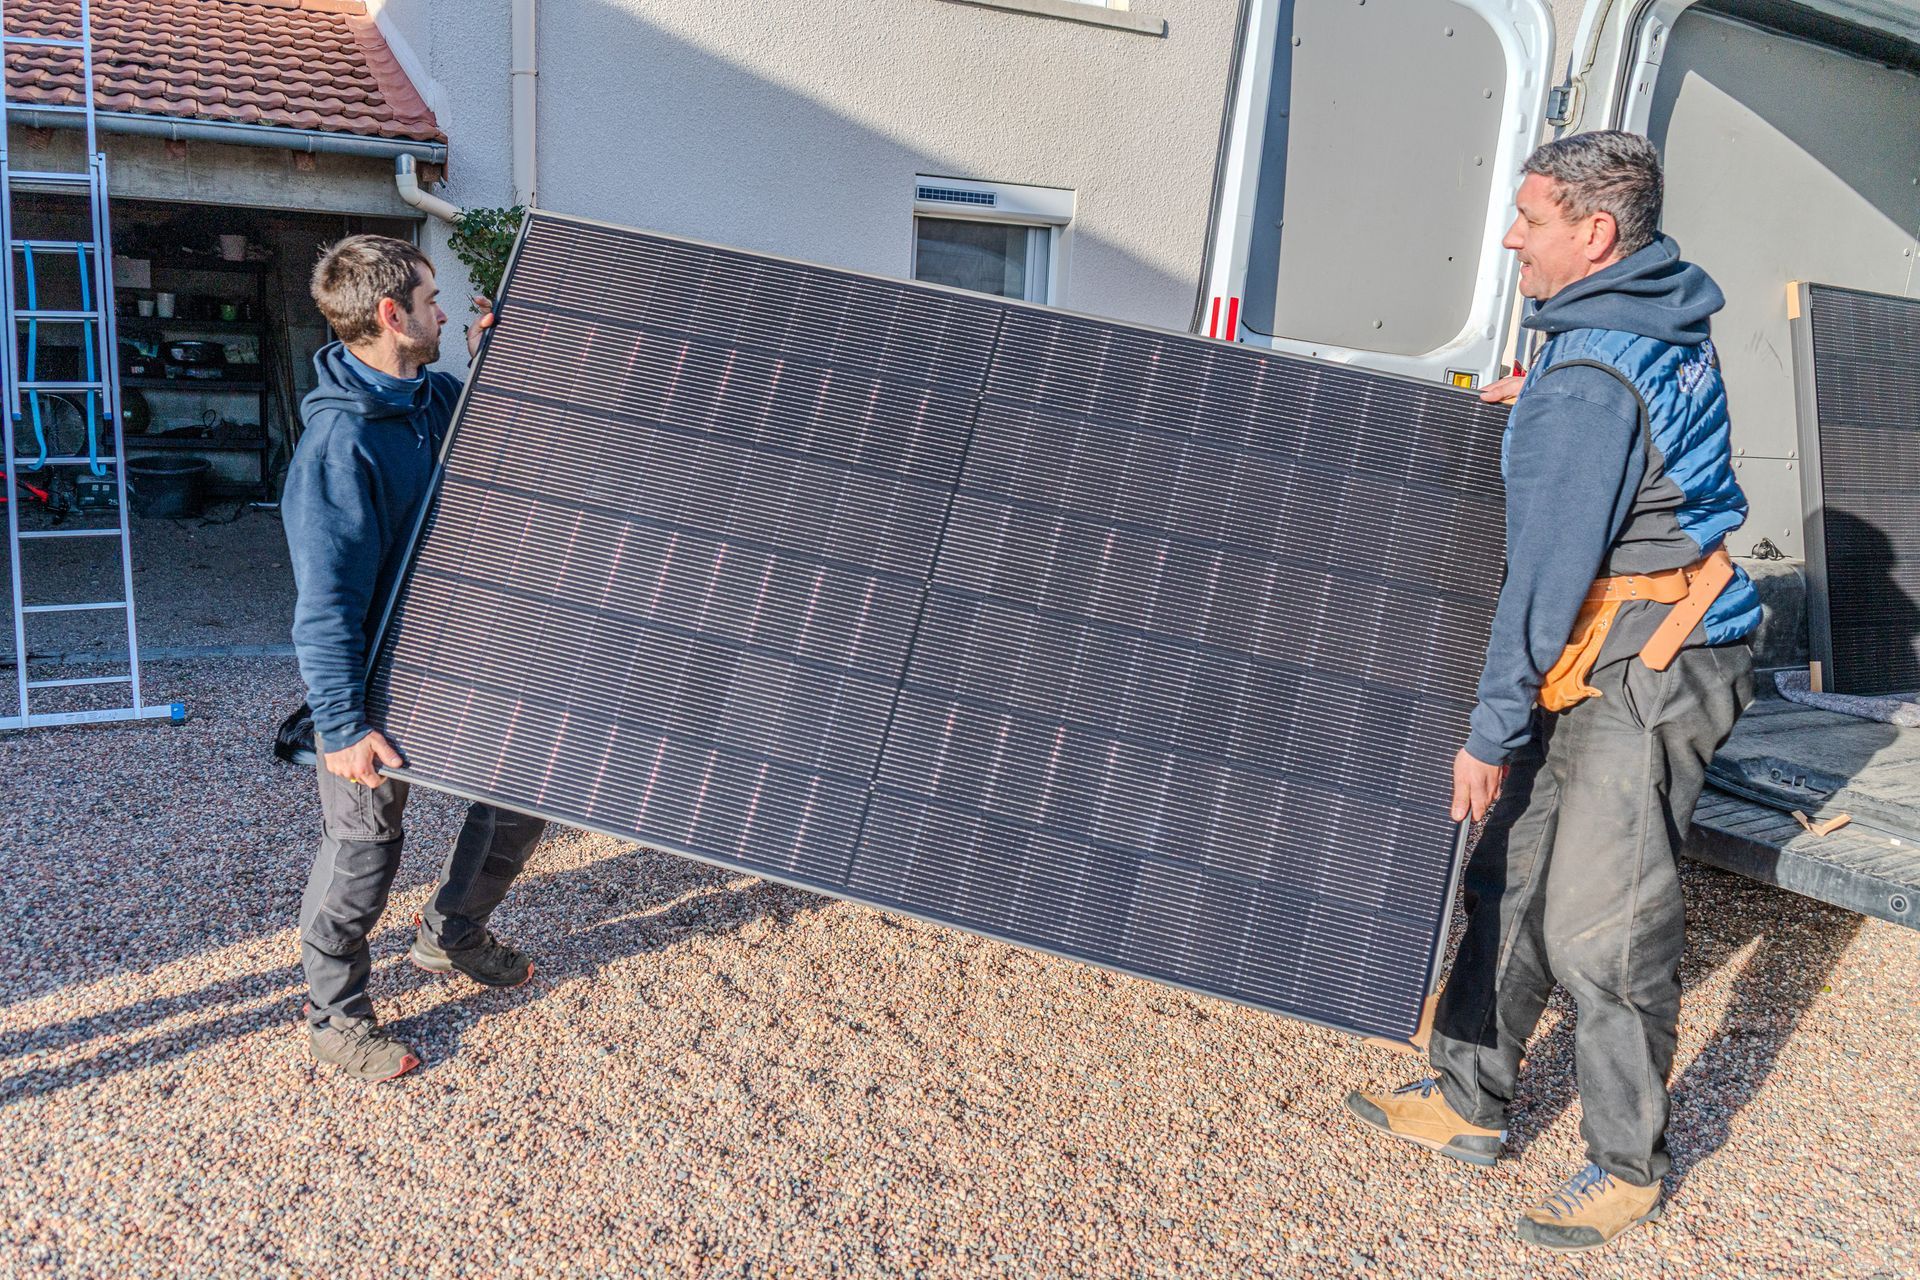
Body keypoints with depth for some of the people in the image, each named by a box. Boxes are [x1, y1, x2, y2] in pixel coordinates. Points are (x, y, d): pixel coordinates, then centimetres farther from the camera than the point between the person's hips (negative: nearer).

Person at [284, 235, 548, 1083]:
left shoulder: (434, 396, 1)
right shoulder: (339, 440, -25)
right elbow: (326, 600, -26)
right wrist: (342, 724, -29)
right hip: (376, 688, -8)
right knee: (362, 853, 7)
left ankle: (451, 937, 39)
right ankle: (334, 1016, 30)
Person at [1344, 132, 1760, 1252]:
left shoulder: (1587, 385, -22)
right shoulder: (1672, 325, 9)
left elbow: (1549, 572, -22)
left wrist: (1492, 732, -15)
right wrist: (1544, 397, 17)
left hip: (1642, 677, -10)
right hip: (1615, 665, 10)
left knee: (1601, 931, -1)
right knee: (1511, 881, 13)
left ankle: (1629, 1165, 19)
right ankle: (1468, 1104, 26)